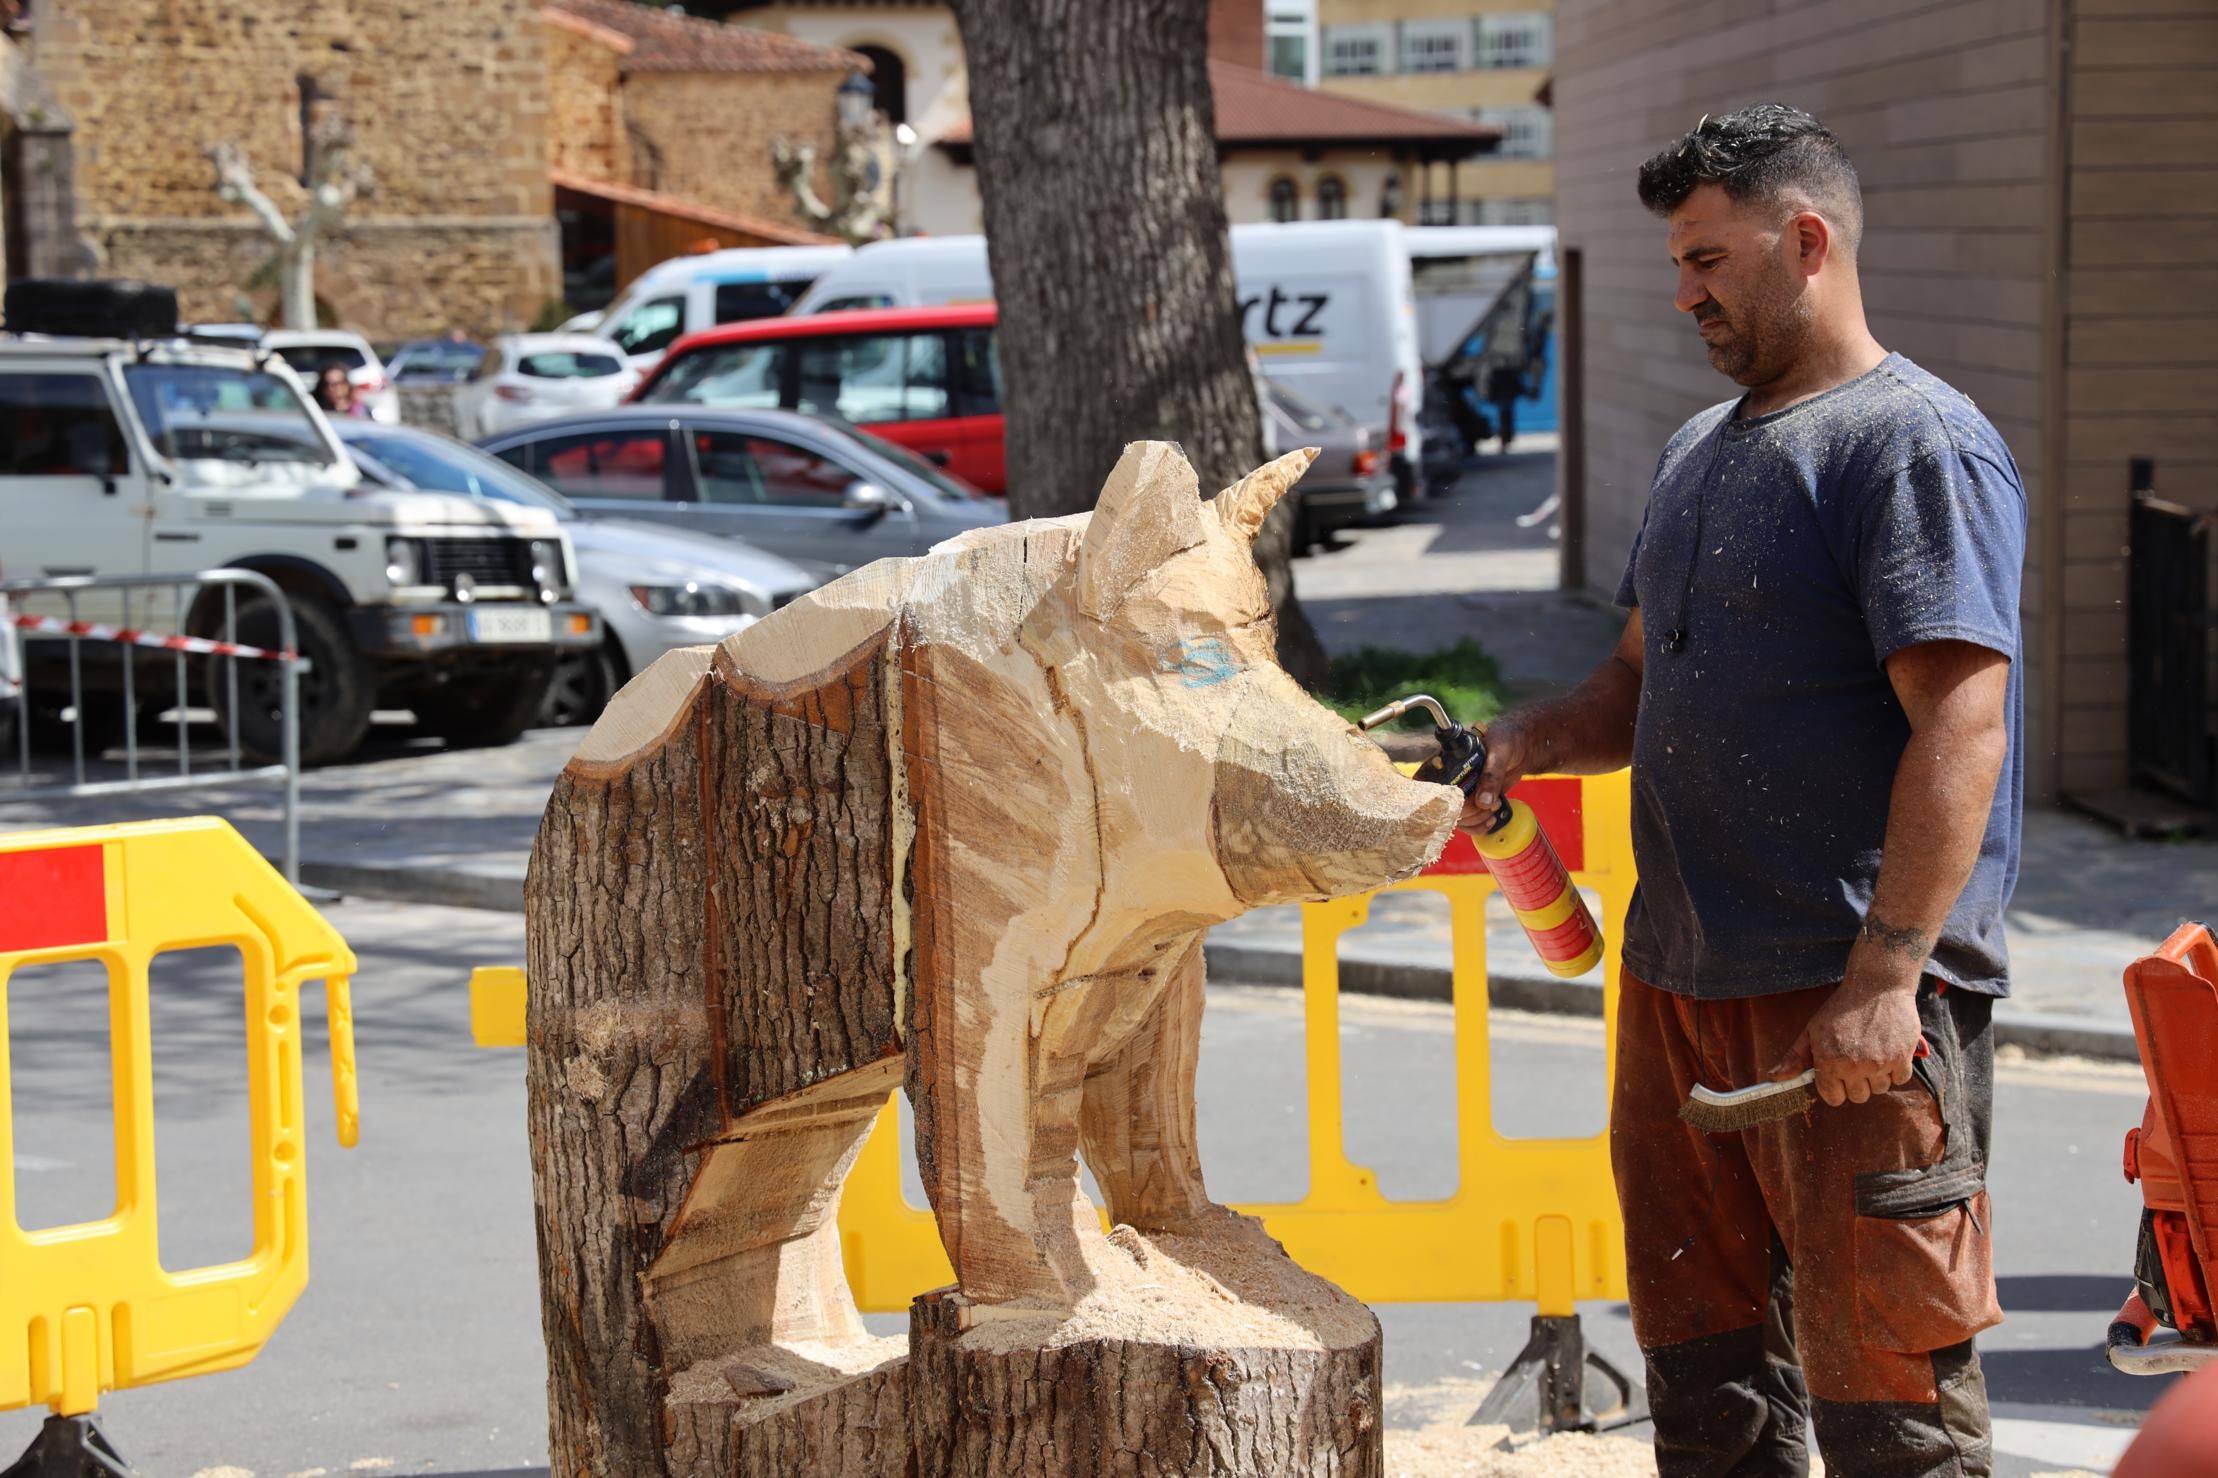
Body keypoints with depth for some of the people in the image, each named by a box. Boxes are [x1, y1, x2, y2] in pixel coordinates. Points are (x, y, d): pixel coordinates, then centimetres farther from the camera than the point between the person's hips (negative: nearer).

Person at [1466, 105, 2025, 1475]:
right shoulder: (1702, 451, 18)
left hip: (1853, 1005, -9)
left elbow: (1961, 722, -19)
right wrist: (1530, 741, 6)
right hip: (1679, 977, 9)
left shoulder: (1917, 443, -10)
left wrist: (1889, 969, -25)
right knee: (1706, 1360, 15)